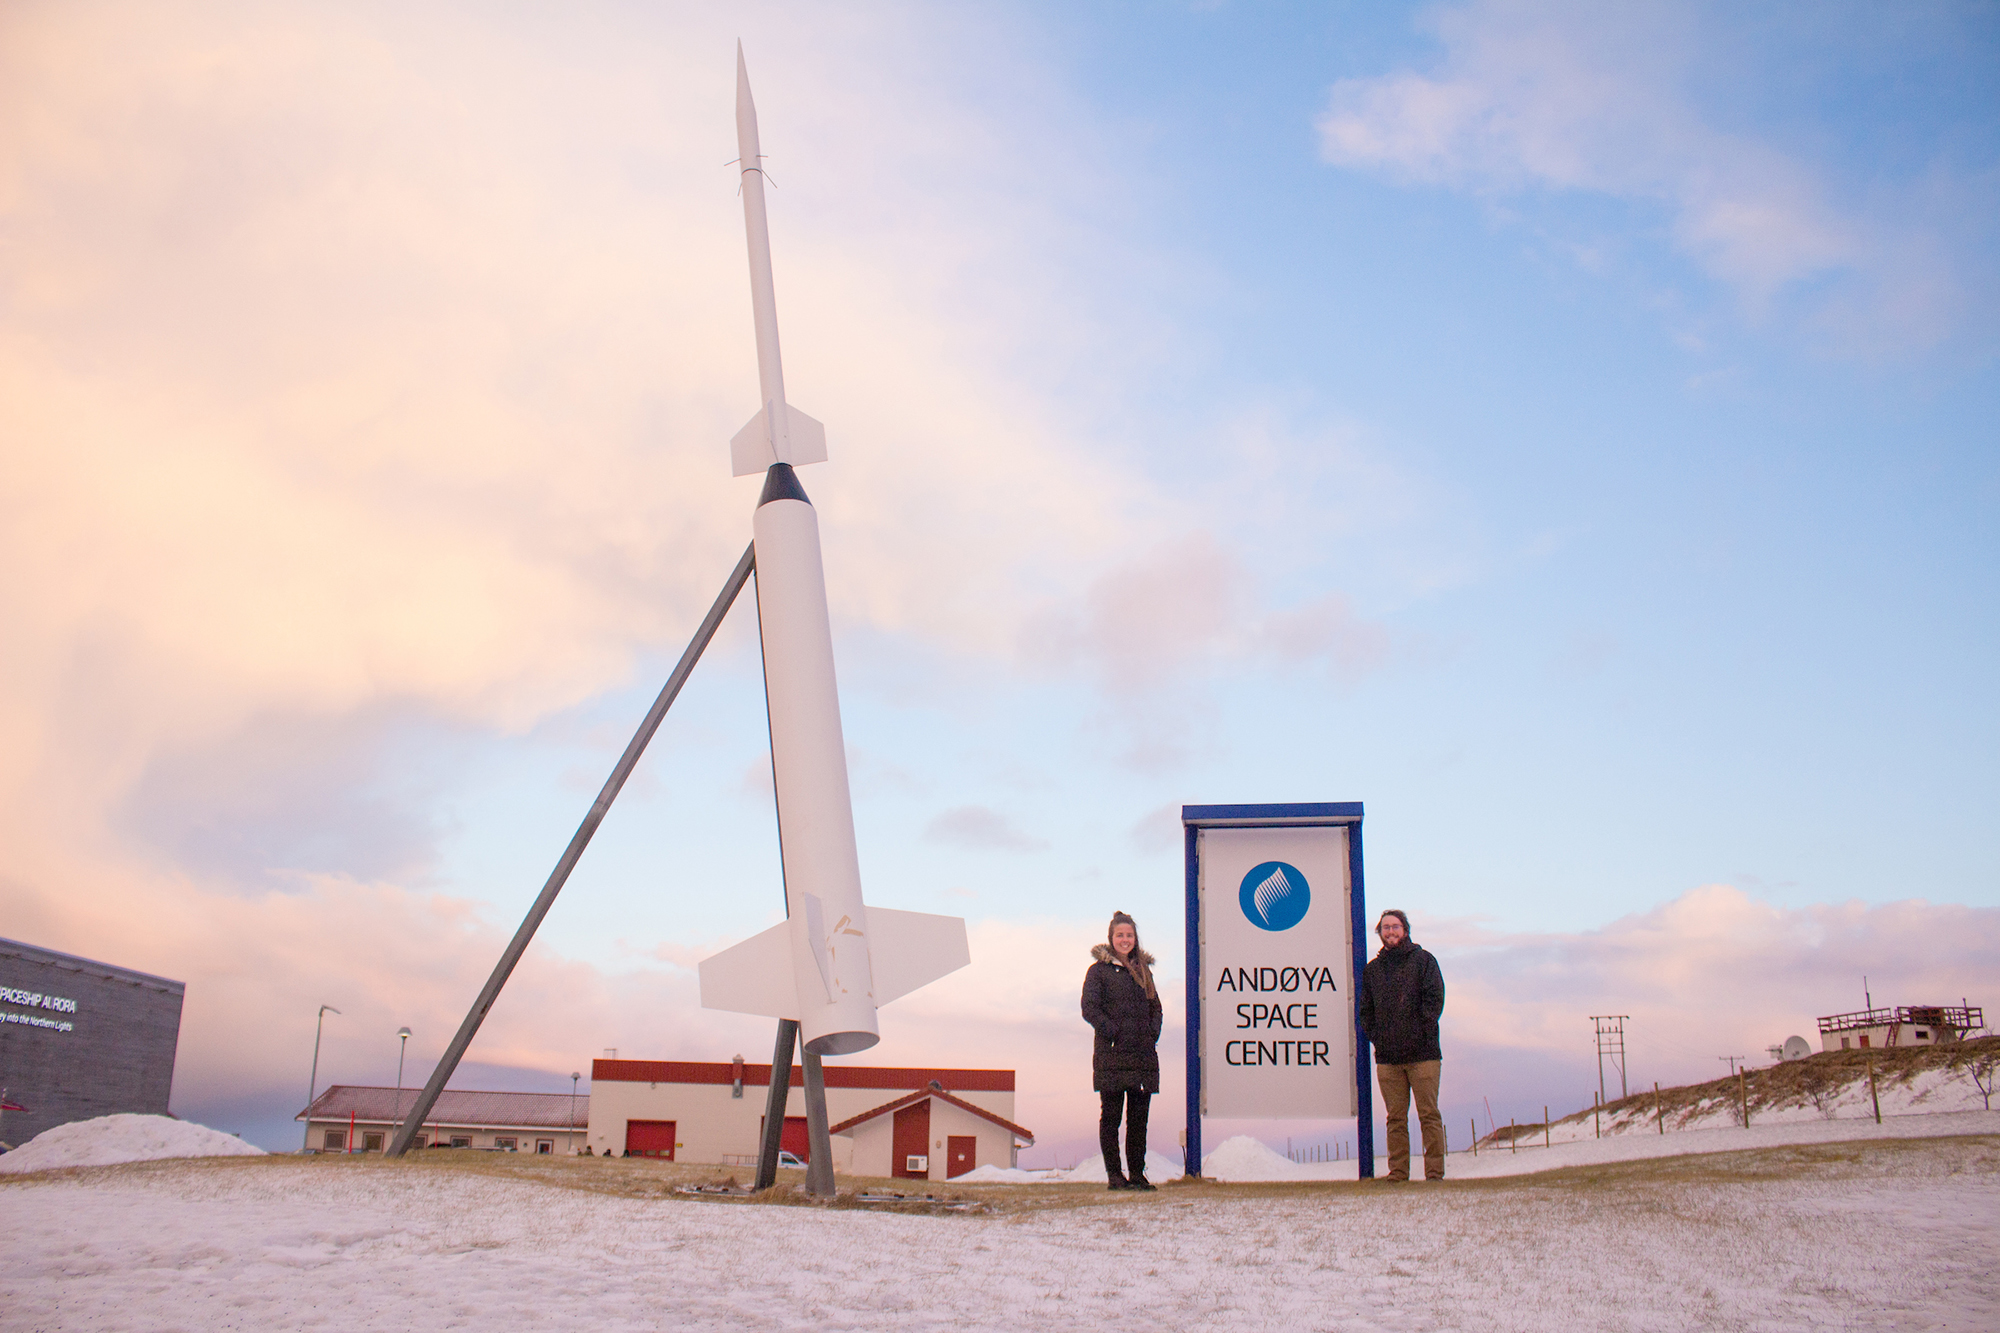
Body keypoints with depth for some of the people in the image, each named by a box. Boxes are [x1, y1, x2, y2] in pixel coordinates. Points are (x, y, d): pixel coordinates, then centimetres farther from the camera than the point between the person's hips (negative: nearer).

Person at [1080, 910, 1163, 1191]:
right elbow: (1089, 1008, -7)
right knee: (1111, 1115, -2)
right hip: (1112, 1053, -5)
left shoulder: (1143, 970, 18)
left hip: (1144, 1052, 5)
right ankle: (1114, 1174, 3)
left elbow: (1156, 1007, 21)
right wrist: (1113, 1032, -14)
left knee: (1139, 1116, 6)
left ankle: (1137, 1173, 12)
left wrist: (1153, 1033, 4)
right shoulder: (1099, 970, 2)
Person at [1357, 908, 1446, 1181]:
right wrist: (1375, 1035, 5)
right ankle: (1398, 1172, 7)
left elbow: (1434, 998, -2)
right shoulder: (1372, 969, 16)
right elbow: (1364, 1009, 19)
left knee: (1429, 1115, -3)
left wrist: (1420, 1032, -9)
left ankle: (1434, 1172, 0)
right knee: (1395, 1118, 4)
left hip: (1422, 1053, -3)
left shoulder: (1423, 959, 5)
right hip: (1387, 1056, 3)